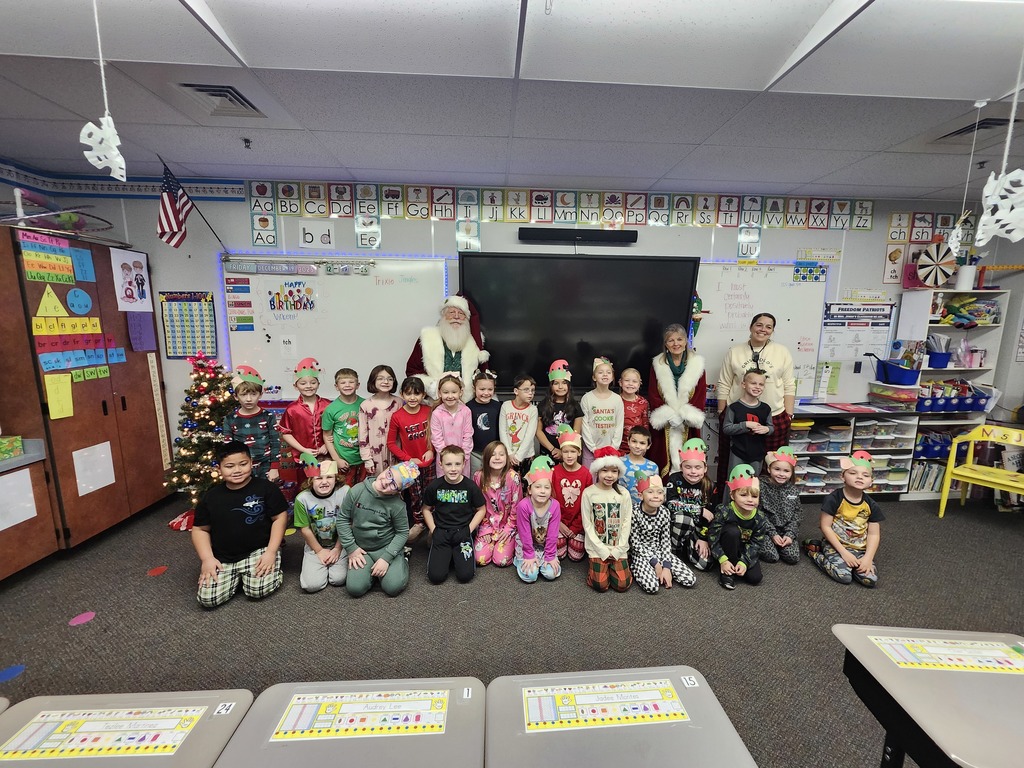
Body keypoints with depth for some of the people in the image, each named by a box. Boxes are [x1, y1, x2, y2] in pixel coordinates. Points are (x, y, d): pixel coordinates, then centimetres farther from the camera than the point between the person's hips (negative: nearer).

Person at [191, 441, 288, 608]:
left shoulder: (266, 488, -10)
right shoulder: (210, 497, 0)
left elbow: (280, 517, -7)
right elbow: (200, 529, 8)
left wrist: (271, 551, -13)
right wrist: (207, 559, -5)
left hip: (259, 551, -3)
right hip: (222, 558, 4)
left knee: (258, 591, -21)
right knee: (207, 599, -10)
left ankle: (273, 568, 12)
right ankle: (237, 576, 19)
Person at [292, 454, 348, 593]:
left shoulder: (344, 492, -18)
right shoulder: (302, 498, -16)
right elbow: (305, 529, -6)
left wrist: (337, 549, -6)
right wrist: (320, 551, -2)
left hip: (339, 545, -1)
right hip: (315, 547, 1)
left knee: (338, 580, -13)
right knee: (312, 585, -10)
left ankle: (334, 560, 20)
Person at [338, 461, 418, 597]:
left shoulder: (397, 505, -20)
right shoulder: (357, 491, -14)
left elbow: (402, 533, -9)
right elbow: (343, 518, -3)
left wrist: (386, 558, -16)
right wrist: (351, 548, -5)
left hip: (387, 548, -2)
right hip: (361, 550, 2)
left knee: (393, 587, -17)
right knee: (355, 588, -16)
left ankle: (401, 562, 14)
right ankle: (371, 569, 15)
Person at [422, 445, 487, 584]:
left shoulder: (470, 486, -8)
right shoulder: (434, 486, -6)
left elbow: (481, 510, 3)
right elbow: (426, 509, 8)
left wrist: (469, 530, -5)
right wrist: (433, 530, -1)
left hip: (462, 533, -1)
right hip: (441, 532, 1)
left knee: (465, 575, -13)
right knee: (435, 576, -11)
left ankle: (457, 555, 17)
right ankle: (448, 555, 18)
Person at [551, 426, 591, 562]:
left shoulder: (586, 474, -9)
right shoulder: (555, 472, -10)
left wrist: (575, 528, -8)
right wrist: (559, 523, -10)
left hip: (577, 521, 0)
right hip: (559, 520, 0)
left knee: (576, 556, -1)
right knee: (559, 554, -5)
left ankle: (577, 536, 27)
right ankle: (561, 537, 25)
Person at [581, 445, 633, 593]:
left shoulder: (623, 493, -3)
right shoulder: (588, 493, -8)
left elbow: (627, 523, -1)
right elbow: (587, 524, -7)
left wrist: (617, 550, -8)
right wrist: (603, 550, -11)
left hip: (618, 548, 2)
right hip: (597, 548, -1)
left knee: (622, 584, -9)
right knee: (601, 585, -12)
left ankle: (614, 563, 20)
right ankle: (595, 565, 18)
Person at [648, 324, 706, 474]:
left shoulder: (697, 364, 3)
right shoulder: (657, 364, 3)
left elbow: (701, 394, -1)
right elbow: (653, 395, -1)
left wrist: (685, 416, -11)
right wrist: (669, 416, -11)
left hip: (688, 425, 0)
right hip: (664, 424, 0)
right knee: (662, 460, 1)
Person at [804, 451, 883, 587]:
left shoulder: (871, 505, -2)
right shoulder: (833, 499, -16)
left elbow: (874, 534, 0)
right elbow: (825, 527, -14)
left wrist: (868, 558, -12)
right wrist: (843, 552, -17)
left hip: (859, 549, 5)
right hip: (835, 545, -4)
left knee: (871, 579, -17)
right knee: (844, 576, -24)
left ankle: (840, 562, 9)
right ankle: (814, 551, 2)